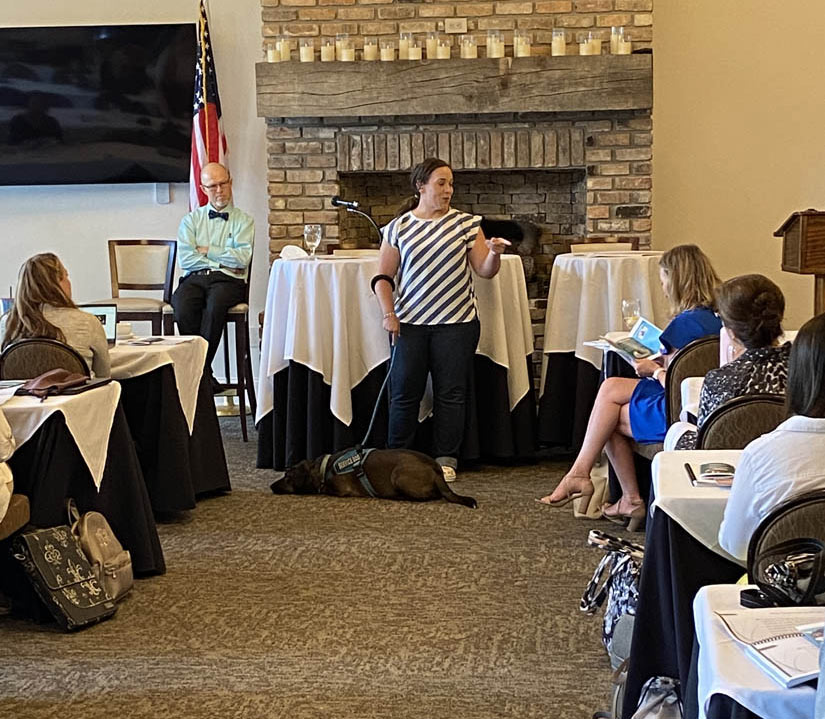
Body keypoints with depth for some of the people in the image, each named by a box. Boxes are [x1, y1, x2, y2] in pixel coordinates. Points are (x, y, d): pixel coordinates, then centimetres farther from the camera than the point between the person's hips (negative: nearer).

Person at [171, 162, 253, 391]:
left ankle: (200, 370, -28)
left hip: (228, 280, -1)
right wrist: (222, 261, 0)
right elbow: (185, 259, 5)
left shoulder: (243, 221, 16)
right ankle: (203, 372, -24)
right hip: (195, 278, 2)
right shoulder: (191, 220, 20)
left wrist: (207, 251, 3)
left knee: (214, 306, -37)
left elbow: (242, 258, -1)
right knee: (183, 308, -33)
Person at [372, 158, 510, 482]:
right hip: (410, 322, 0)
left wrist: (494, 254, -19)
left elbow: (484, 270, 1)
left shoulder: (466, 223, 5)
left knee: (450, 394, 2)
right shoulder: (398, 227, 5)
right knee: (404, 393, 3)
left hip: (456, 322, 0)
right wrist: (388, 314, -4)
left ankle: (446, 459, 13)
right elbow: (383, 277, 7)